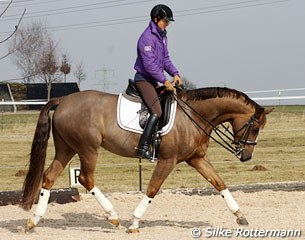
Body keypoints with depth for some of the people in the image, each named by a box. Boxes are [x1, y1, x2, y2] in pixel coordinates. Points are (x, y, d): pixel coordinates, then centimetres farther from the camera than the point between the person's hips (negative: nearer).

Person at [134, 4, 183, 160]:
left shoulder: (162, 36, 12)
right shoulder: (147, 37, -18)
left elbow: (165, 58, 18)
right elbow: (149, 65, -22)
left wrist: (174, 73, 1)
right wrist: (164, 81, -20)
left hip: (153, 80, 10)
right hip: (144, 78, -10)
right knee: (156, 112, -22)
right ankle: (143, 148, -27)